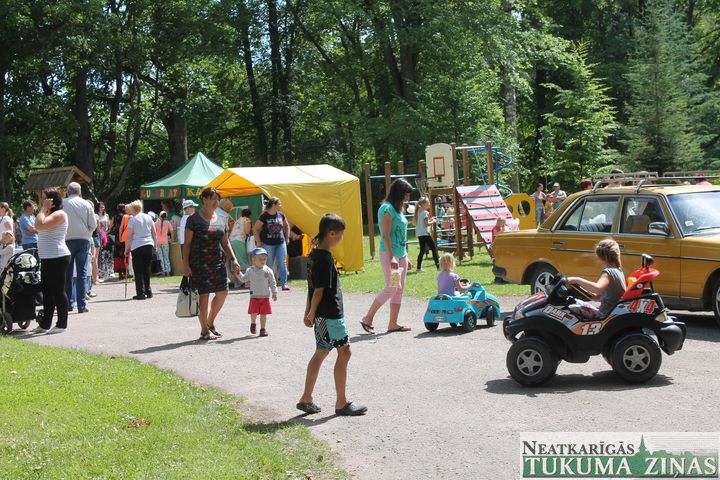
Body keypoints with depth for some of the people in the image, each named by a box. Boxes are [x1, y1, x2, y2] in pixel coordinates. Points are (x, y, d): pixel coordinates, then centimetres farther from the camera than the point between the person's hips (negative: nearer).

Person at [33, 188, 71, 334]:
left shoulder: (59, 214, -13)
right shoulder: (49, 214, 19)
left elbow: (40, 225, -24)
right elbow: (38, 225, 12)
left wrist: (44, 208, -15)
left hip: (58, 258, -10)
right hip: (47, 259, 10)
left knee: (58, 291, -5)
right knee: (47, 291, 13)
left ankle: (62, 324, 1)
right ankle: (45, 324, 19)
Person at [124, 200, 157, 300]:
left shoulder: (132, 219, -5)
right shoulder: (148, 217, 10)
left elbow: (129, 236, -7)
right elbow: (154, 233, 12)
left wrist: (126, 249, -2)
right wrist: (155, 244, 19)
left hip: (137, 247, -5)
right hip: (149, 245, 5)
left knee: (138, 271, 0)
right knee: (147, 269, 14)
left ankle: (141, 293, -3)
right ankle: (148, 291, 15)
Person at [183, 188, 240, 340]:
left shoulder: (220, 220, 13)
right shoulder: (194, 220, -4)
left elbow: (225, 243, 18)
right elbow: (187, 243, -6)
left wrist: (234, 259, 7)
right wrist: (186, 264, -13)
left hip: (217, 262, 6)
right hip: (199, 263, -6)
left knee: (222, 293, 5)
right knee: (204, 295, -5)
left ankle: (210, 323, 25)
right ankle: (204, 330, 6)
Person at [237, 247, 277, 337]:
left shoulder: (268, 271, -1)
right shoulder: (250, 271, 2)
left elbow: (272, 283, 3)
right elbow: (243, 279, 13)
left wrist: (274, 293, -1)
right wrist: (239, 274, -3)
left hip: (265, 296, 0)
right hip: (254, 296, 0)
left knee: (264, 313, 3)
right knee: (254, 312, -8)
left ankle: (263, 328, 15)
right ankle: (253, 323, 21)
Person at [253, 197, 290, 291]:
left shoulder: (280, 215, 4)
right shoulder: (264, 216, -10)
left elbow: (286, 226, 21)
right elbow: (255, 229, -6)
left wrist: (287, 237, 15)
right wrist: (258, 242, -6)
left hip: (281, 243, 4)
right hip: (268, 244, -4)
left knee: (282, 263, -1)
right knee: (269, 265, 4)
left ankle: (284, 284, 3)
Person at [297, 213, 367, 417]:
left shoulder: (314, 255, 11)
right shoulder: (325, 259, -19)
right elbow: (319, 290, -18)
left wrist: (309, 313, 18)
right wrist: (311, 314, -8)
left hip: (322, 315, 10)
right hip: (330, 314, -10)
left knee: (321, 353, 16)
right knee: (344, 351, -3)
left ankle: (306, 399, 21)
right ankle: (341, 403, 2)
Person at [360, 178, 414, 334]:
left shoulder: (398, 209, 15)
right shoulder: (387, 209, -13)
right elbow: (386, 236, -18)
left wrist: (406, 257, 20)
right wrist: (392, 257, -23)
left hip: (401, 254, 9)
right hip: (390, 254, -9)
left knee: (400, 289, 7)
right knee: (391, 288, -9)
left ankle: (393, 323, 11)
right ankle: (367, 318, 2)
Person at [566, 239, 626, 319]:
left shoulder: (608, 272, -17)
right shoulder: (618, 270, 15)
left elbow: (597, 288, -38)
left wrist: (577, 280, -35)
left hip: (606, 314, -11)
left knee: (571, 309, -13)